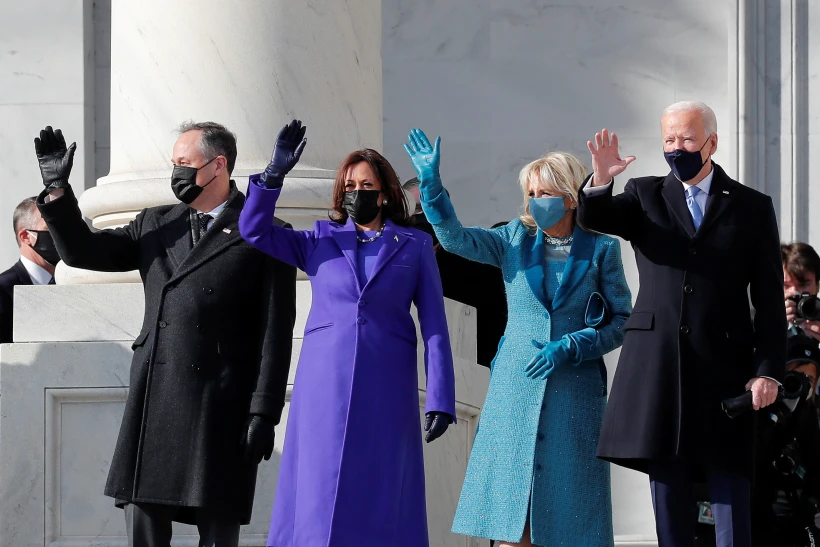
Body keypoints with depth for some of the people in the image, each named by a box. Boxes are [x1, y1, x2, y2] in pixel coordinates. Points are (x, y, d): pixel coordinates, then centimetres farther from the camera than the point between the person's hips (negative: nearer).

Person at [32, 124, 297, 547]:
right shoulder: (155, 225, 16)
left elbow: (275, 332, -4)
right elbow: (82, 251, 15)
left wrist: (264, 412, -10)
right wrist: (57, 188, 2)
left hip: (221, 407, -5)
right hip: (154, 401, 5)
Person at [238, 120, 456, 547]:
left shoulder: (415, 247, 8)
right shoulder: (320, 241, 12)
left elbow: (434, 326, 4)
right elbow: (254, 230, 3)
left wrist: (440, 399, -5)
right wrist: (276, 172, -8)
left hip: (386, 389, -1)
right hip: (324, 384, 1)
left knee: (381, 503, -1)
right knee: (317, 500, -2)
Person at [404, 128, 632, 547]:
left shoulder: (600, 250, 3)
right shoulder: (515, 240, 7)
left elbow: (622, 321, 2)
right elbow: (456, 238, -6)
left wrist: (569, 348, -11)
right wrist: (431, 182, -20)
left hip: (574, 392, -2)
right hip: (515, 389, 2)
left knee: (567, 512, -1)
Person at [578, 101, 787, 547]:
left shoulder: (752, 207, 7)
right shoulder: (645, 196, 11)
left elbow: (770, 299, 4)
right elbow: (592, 218, -8)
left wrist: (769, 371, -5)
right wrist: (599, 182, -29)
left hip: (724, 368, -1)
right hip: (658, 369, 2)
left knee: (731, 500, -3)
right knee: (669, 503, 5)